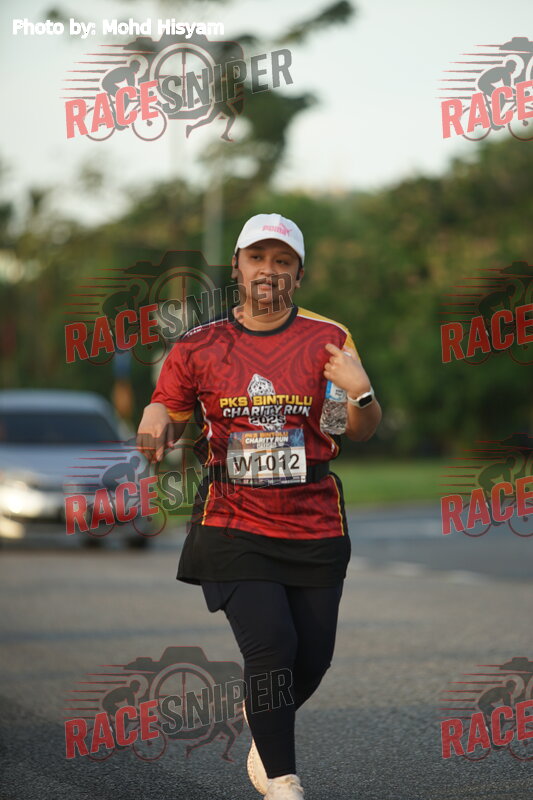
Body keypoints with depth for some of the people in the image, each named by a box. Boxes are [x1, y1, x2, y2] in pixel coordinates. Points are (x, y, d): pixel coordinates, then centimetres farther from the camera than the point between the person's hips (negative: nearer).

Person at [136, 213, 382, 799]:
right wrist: (154, 427, -14)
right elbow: (168, 415, 11)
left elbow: (362, 431, 3)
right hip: (234, 526, -2)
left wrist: (361, 393, -20)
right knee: (271, 646, -17)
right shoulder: (199, 347, 2)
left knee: (311, 661, 6)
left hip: (314, 527, 2)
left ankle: (265, 723, 40)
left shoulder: (327, 339, 3)